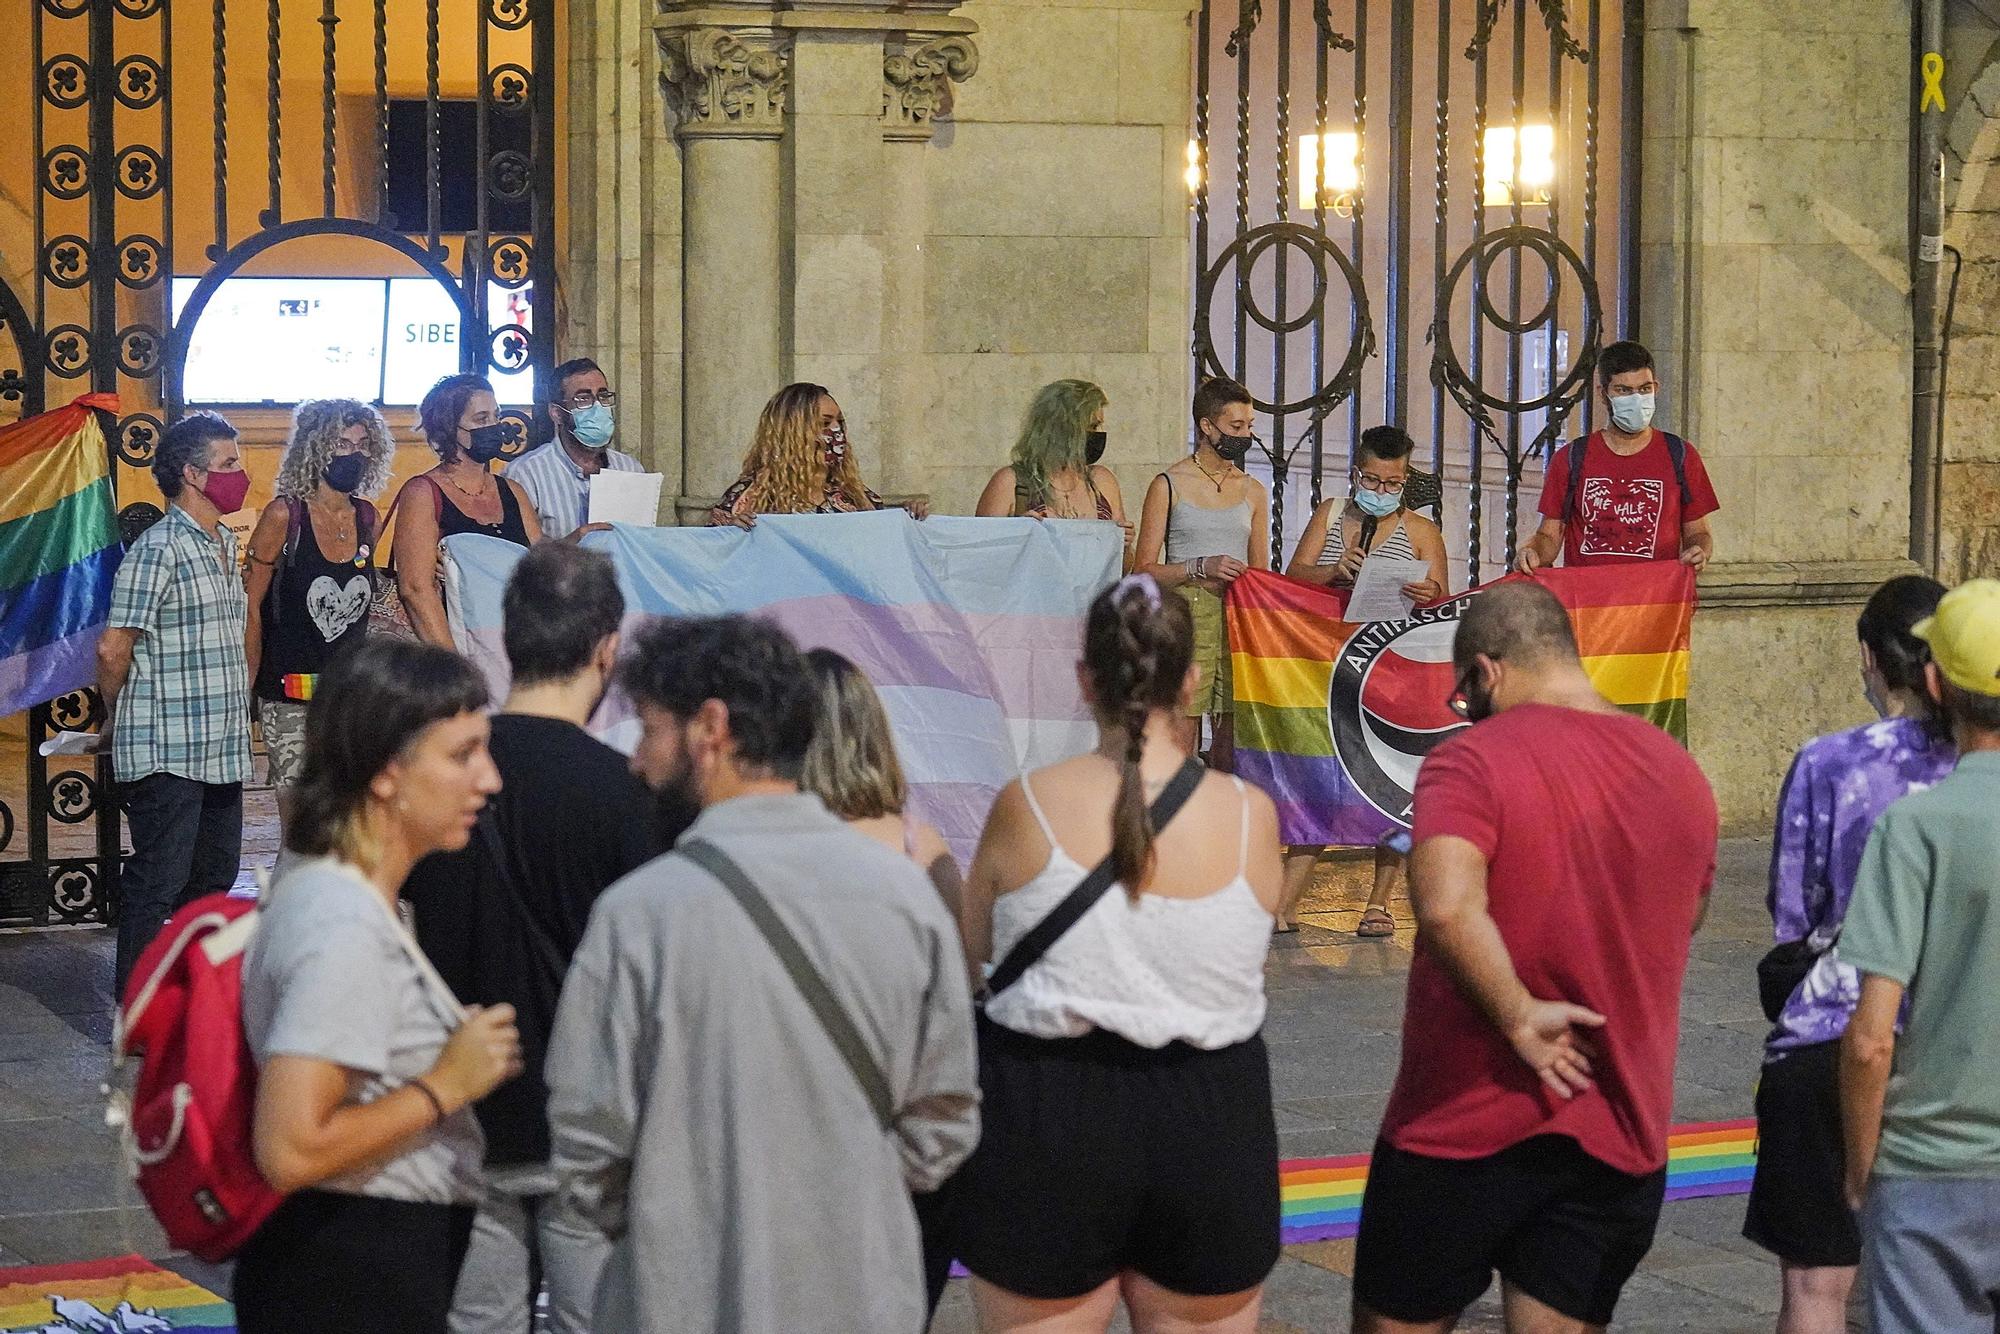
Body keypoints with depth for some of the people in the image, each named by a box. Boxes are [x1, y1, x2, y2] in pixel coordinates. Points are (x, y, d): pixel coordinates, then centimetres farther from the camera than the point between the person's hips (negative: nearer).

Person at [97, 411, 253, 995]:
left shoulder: (226, 543, 14)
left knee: (214, 878, 15)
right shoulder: (157, 549, -15)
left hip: (221, 751, 9)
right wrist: (116, 718, -1)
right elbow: (113, 648, -14)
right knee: (157, 883, -4)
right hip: (166, 755, -9)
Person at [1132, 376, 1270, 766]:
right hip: (1185, 617, -4)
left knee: (1232, 741, 1)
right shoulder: (1170, 485, 3)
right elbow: (1144, 570, -2)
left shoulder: (1252, 491, 16)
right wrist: (1201, 568, -13)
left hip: (1239, 622, 4)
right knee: (1179, 739, -9)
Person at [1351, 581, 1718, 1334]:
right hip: (1619, 1131, 5)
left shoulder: (1474, 760, -14)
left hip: (1462, 1128, -5)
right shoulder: (1680, 773, 5)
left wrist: (1518, 1016, -20)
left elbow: (1446, 909, -30)